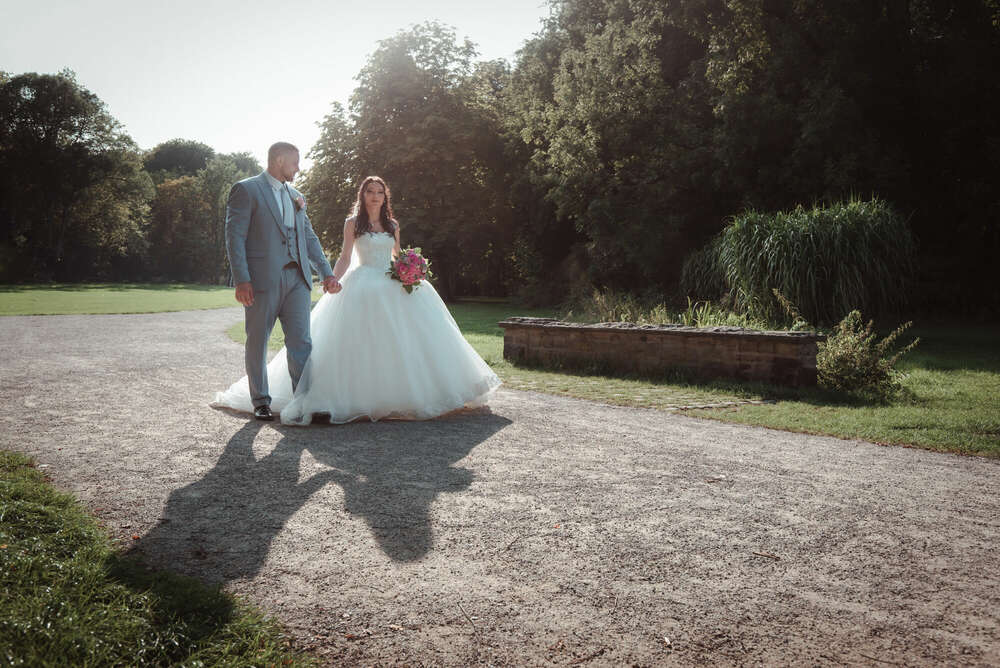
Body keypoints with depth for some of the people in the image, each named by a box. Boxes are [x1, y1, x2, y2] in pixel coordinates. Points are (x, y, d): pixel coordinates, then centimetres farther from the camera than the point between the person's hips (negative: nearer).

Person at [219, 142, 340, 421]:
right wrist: (241, 280, -16)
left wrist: (327, 272, 9)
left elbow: (309, 237, 20)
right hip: (262, 280, -5)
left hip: (297, 278, 5)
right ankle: (260, 401, 18)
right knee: (258, 343, 6)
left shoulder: (295, 196, 18)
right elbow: (235, 236, -8)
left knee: (301, 342, 1)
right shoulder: (246, 190, -2)